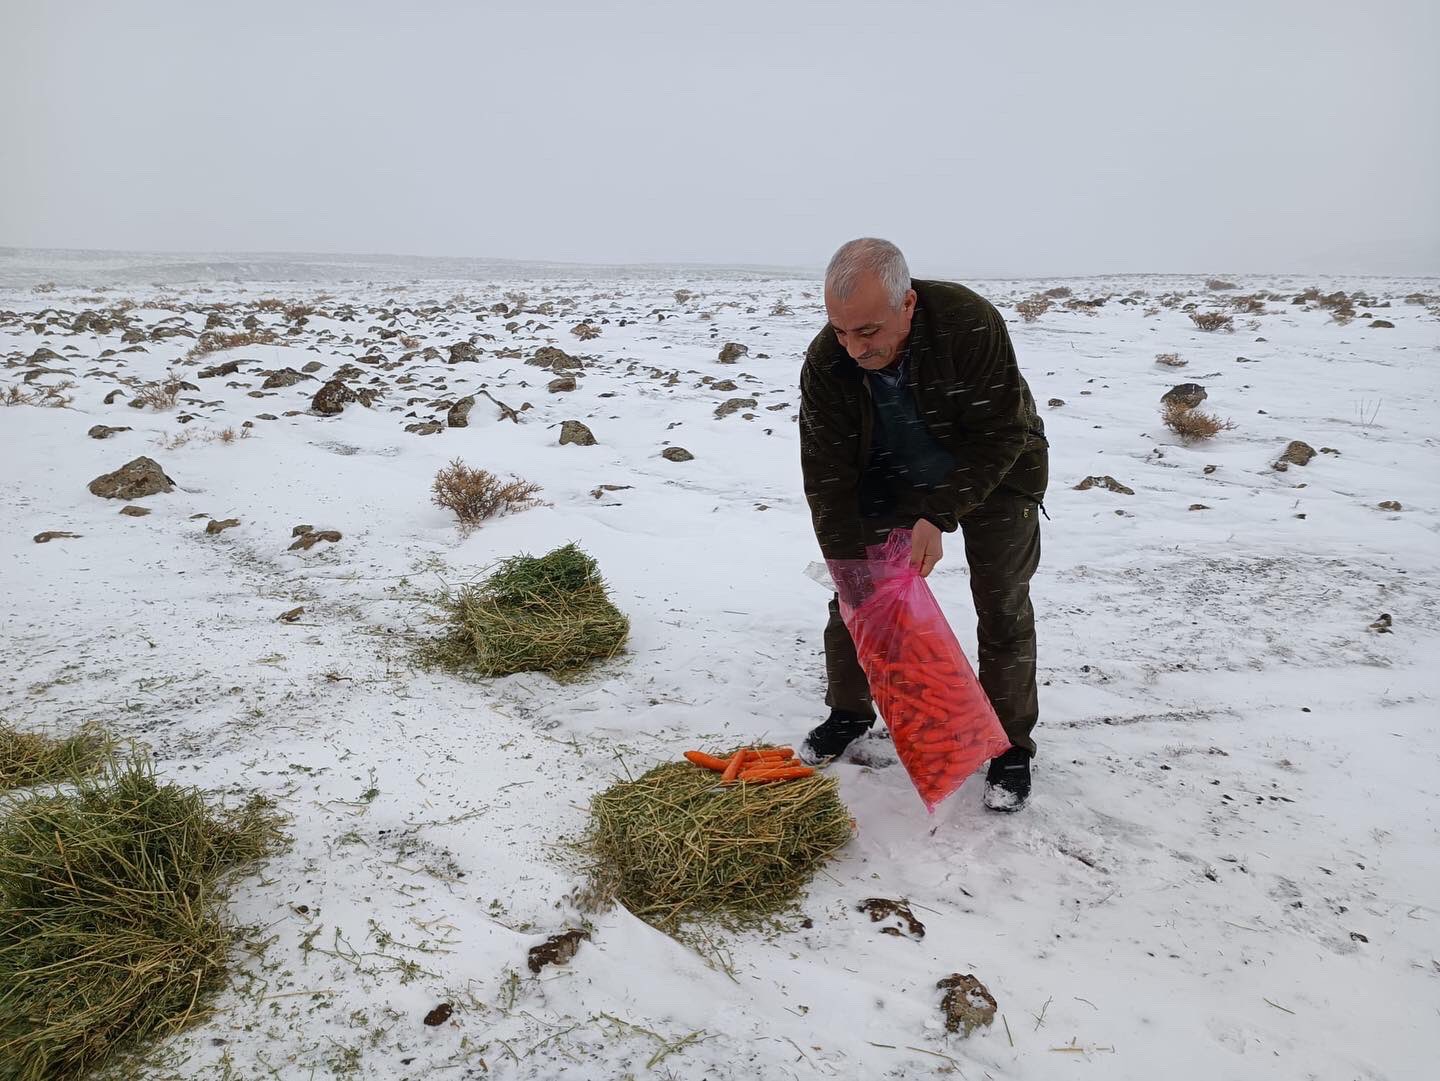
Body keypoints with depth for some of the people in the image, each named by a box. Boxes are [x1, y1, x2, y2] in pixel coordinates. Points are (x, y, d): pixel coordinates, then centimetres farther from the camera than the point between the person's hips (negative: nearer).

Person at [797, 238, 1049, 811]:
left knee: (1002, 604, -5)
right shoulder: (826, 362, -26)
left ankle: (1010, 743, 11)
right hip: (892, 480, 3)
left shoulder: (971, 323, -36)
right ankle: (849, 712, 23)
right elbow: (827, 476, -21)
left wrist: (938, 517, -33)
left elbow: (999, 437, -28)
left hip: (995, 471, -3)